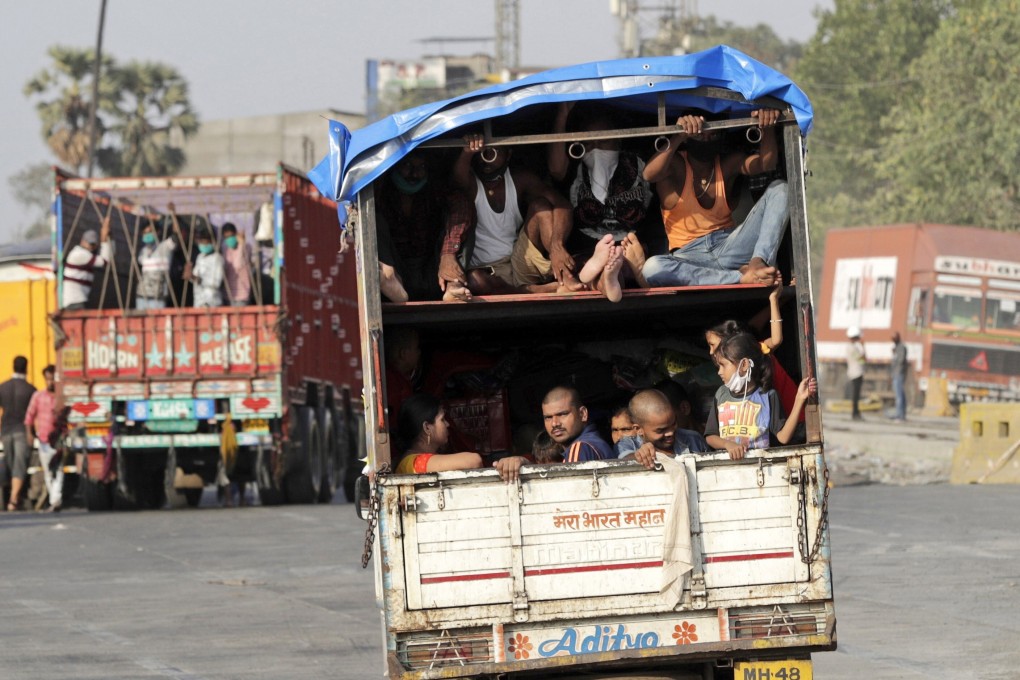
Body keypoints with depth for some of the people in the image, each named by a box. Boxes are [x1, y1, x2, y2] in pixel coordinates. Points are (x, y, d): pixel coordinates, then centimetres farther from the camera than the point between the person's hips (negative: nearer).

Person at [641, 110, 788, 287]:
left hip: (729, 245, 3)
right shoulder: (675, 165, 1)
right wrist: (678, 136, -39)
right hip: (689, 256, -3)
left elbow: (765, 163, -7)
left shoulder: (728, 164, 13)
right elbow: (649, 174, -23)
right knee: (652, 267, -39)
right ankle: (742, 277, -39)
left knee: (779, 189, -12)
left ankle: (757, 264, -33)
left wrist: (767, 128, -28)